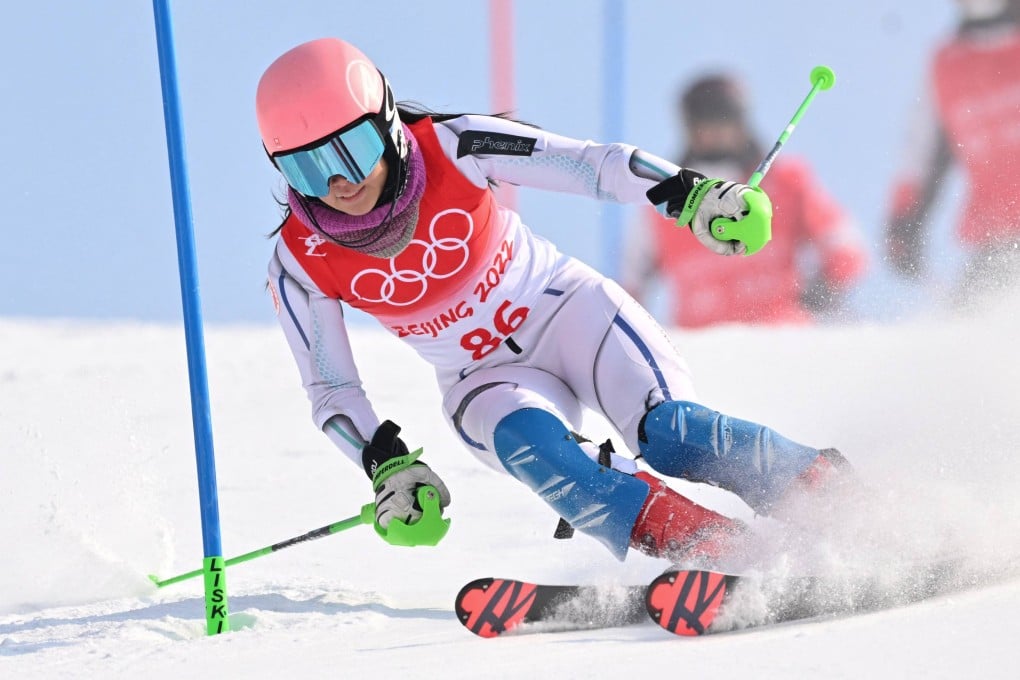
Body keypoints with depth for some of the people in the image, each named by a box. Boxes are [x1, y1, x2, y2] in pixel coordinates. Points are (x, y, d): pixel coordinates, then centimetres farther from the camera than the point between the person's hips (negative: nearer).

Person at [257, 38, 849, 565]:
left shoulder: (451, 147, -20)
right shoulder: (301, 263, -15)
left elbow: (593, 165, -18)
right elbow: (331, 391, -7)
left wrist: (691, 193, -32)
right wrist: (389, 466, -22)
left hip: (567, 308, -1)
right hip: (485, 381, 1)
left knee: (668, 432, -25)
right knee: (527, 442, -32)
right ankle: (704, 545, -38)